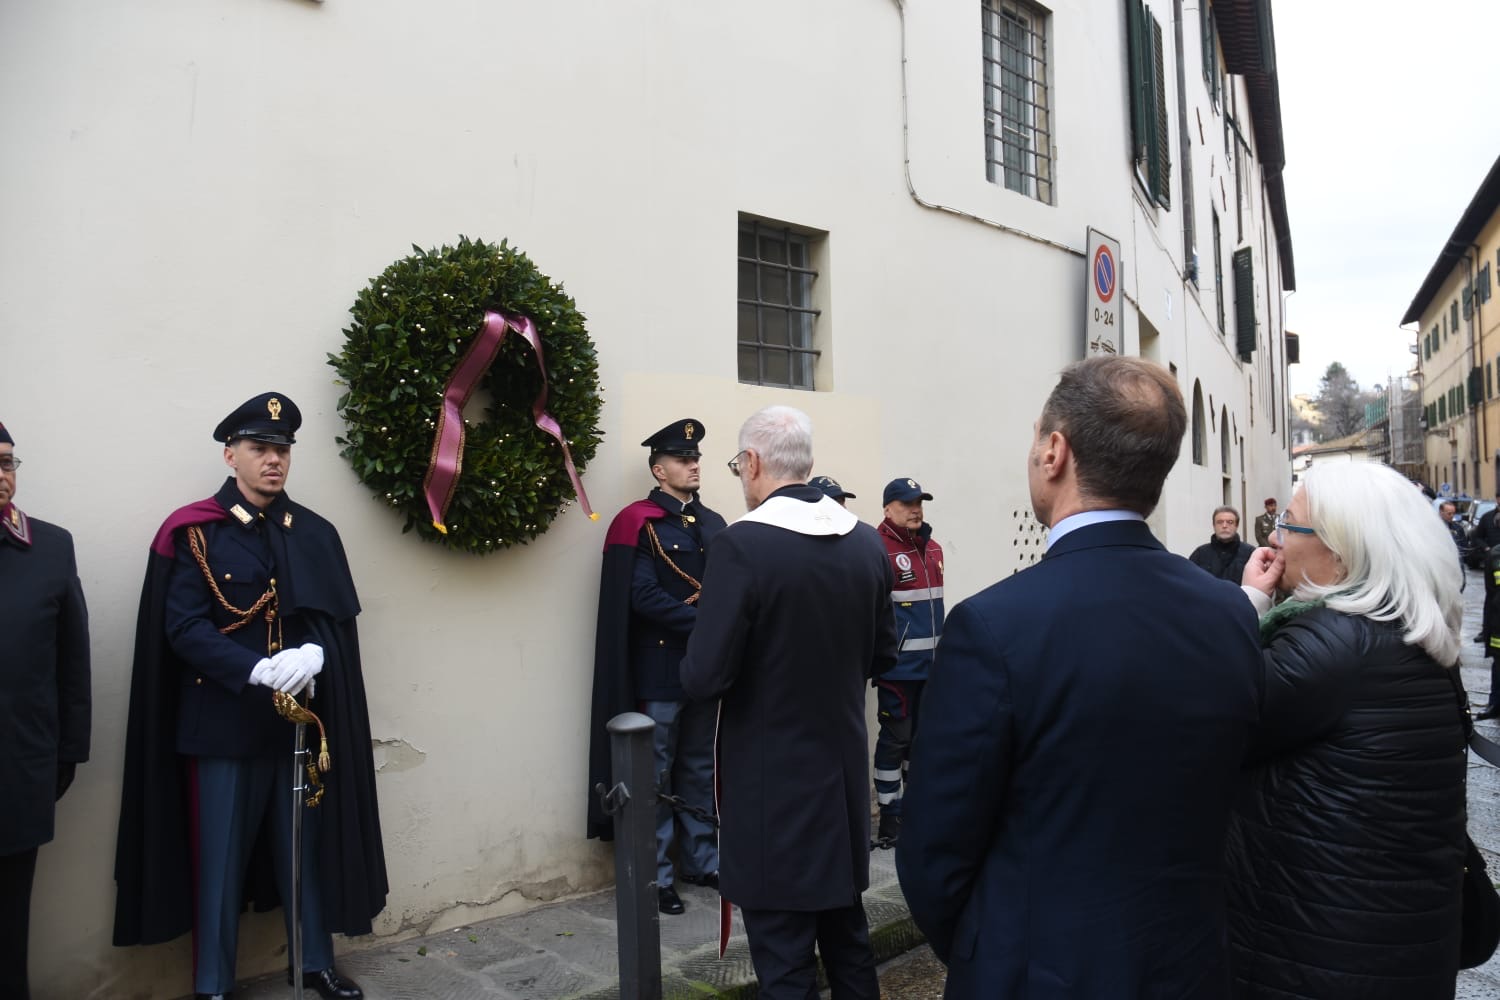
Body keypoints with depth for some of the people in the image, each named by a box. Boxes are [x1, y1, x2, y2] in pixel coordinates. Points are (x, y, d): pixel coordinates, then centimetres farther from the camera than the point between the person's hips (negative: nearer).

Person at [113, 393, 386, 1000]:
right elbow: (182, 626, -11)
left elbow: (338, 617, 4)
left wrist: (313, 655, -18)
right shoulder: (195, 532, -4)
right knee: (220, 856, 7)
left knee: (307, 846, 14)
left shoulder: (316, 534, 8)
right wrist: (258, 669, -23)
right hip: (224, 719, -3)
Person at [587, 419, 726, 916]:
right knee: (656, 774, 3)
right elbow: (644, 598, -16)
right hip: (661, 667, -6)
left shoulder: (713, 524, 13)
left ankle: (702, 861, 27)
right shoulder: (638, 523, -7)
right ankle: (655, 876, 14)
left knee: (702, 768, 15)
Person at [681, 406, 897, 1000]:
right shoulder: (867, 543, 0)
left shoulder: (742, 545, -19)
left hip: (771, 782, -6)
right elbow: (882, 652, 9)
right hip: (845, 769, 6)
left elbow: (703, 678, -20)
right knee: (848, 935, 22)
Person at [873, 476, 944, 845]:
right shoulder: (879, 550, -14)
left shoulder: (933, 548, 12)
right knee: (896, 737, 1)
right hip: (897, 666, -7)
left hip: (930, 663, 7)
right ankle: (889, 814, 14)